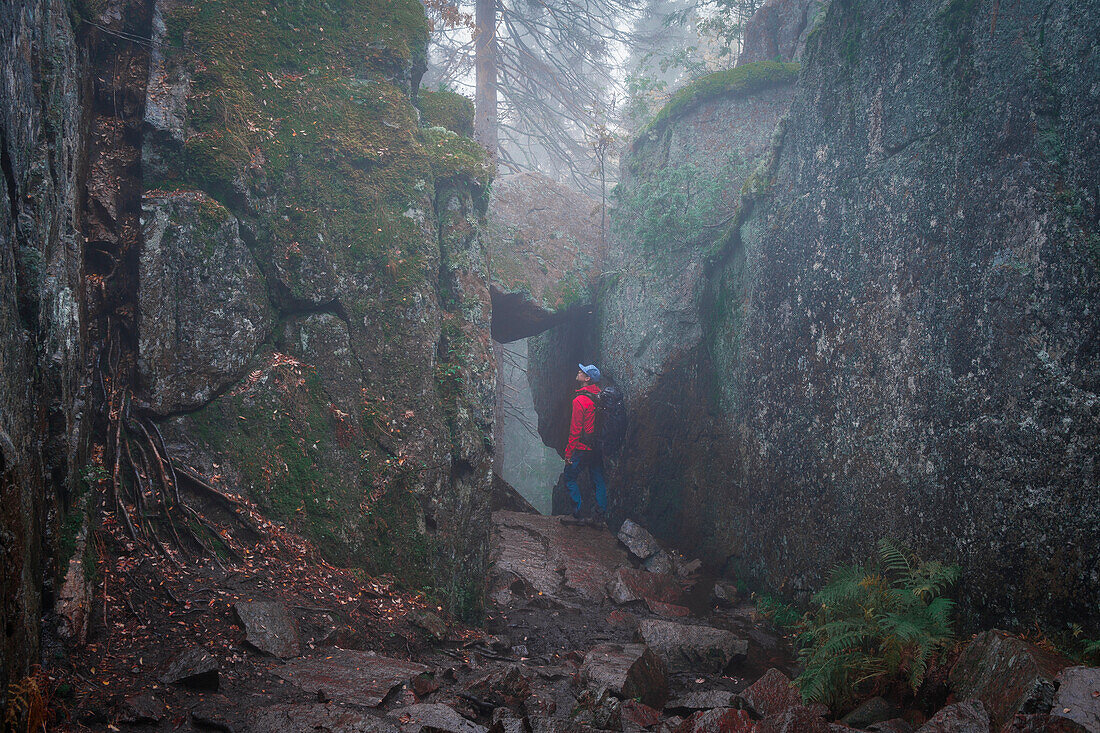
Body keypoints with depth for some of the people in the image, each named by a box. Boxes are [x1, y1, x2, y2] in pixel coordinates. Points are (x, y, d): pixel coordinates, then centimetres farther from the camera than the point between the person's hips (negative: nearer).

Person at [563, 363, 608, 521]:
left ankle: (577, 510, 7)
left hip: (582, 449, -7)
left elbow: (575, 430, -17)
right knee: (598, 480, 14)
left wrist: (568, 453, -11)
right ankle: (602, 513, 16)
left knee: (570, 478, 9)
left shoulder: (580, 400, -18)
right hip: (597, 448, 7)